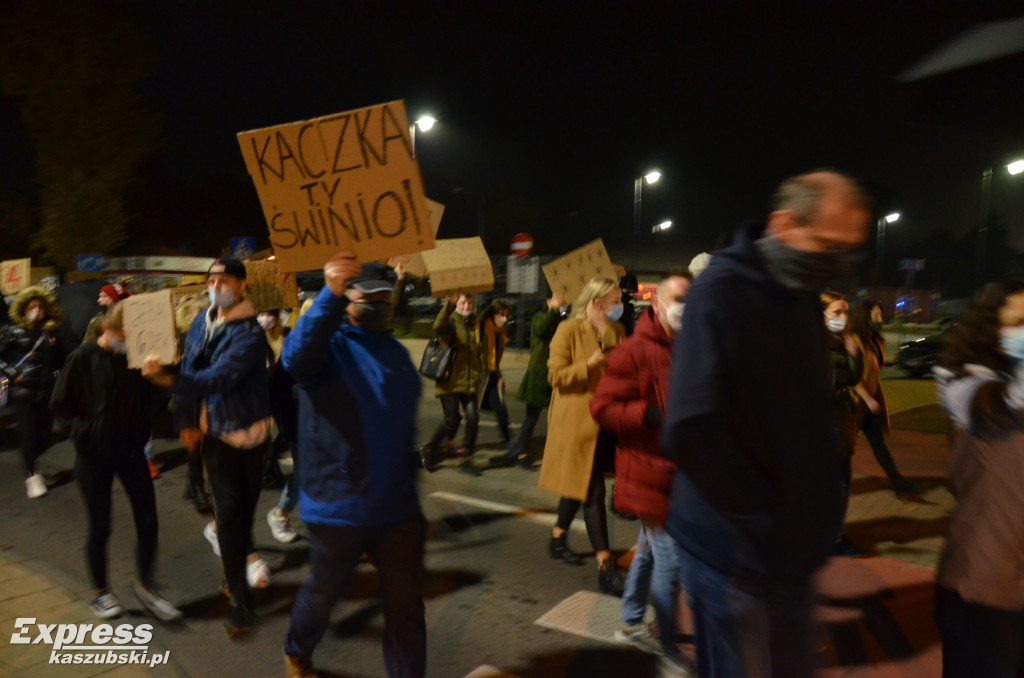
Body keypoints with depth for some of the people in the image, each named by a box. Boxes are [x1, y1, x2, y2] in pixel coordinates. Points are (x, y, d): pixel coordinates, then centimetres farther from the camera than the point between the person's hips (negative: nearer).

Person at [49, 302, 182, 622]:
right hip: (93, 455, -3)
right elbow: (59, 404, -5)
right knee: (100, 528, 8)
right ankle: (100, 592, 28)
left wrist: (143, 431, -8)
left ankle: (144, 586, 21)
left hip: (131, 450, 3)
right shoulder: (83, 358, -11)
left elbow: (148, 398, 7)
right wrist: (89, 428, -11)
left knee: (148, 520, 2)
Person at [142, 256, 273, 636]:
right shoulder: (201, 324, 3)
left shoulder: (249, 333, -19)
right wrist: (187, 422, -1)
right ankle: (240, 599, 18)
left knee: (243, 506, 8)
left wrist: (166, 379, -39)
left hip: (249, 431, -4)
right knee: (229, 511, 5)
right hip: (214, 431, 4)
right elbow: (190, 371, 6)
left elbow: (218, 377, -29)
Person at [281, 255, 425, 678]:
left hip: (397, 507, 5)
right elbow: (295, 357, -38)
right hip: (338, 506, -4)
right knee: (323, 592, 19)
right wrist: (330, 294, -52)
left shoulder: (397, 353, 9)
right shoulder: (328, 345, -11)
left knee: (406, 604, 11)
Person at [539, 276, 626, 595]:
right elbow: (555, 375, -12)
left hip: (605, 421, 7)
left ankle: (558, 538, 39)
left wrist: (606, 331, -12)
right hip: (577, 421, -7)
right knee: (592, 491, -7)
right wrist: (588, 365, -23)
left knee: (580, 485, 18)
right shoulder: (569, 330, -9)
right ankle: (605, 566, -4)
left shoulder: (615, 330, 10)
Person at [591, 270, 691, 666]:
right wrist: (650, 416, -26)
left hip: (679, 470, 8)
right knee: (670, 559, -4)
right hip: (650, 472, -8)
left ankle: (631, 623, 38)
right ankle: (669, 649, 14)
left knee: (649, 550, 20)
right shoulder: (635, 351, -14)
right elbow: (602, 408, -17)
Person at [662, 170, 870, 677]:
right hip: (736, 546, -7)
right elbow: (692, 429, -28)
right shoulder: (722, 290, -19)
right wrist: (766, 520, -19)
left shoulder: (803, 296, 7)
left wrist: (818, 511, 4)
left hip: (790, 542, 8)